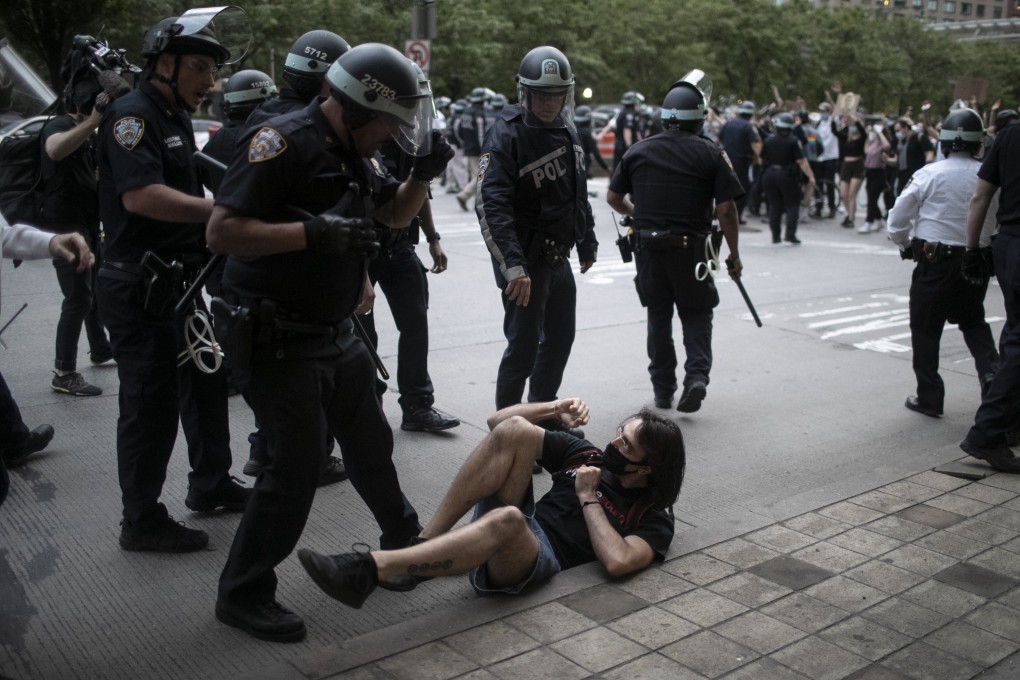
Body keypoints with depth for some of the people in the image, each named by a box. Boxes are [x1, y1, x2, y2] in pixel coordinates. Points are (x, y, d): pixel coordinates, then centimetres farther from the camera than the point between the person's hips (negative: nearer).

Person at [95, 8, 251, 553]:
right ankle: (142, 522, 11)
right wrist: (223, 210, -31)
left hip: (180, 279, 10)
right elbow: (140, 195, -30)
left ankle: (211, 484, 34)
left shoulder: (175, 119, 16)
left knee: (205, 382, 18)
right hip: (140, 287, -10)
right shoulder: (132, 114, -15)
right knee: (151, 402, -2)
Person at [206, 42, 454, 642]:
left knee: (371, 444, 18)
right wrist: (313, 233, -29)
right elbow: (222, 232, -24)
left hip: (336, 334, 9)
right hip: (277, 340, -8)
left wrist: (425, 173, 4)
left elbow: (396, 213, 23)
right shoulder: (283, 143, -18)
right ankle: (244, 593, 12)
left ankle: (406, 542, 40)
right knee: (298, 464, -6)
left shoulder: (355, 153, 9)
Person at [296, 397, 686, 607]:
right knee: (514, 430, -19)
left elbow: (618, 561, -17)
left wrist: (588, 499, -5)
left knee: (507, 519, -43)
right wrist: (555, 410, 4)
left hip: (540, 556, -5)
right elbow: (497, 422, 19)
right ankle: (424, 544, -23)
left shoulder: (653, 518, 7)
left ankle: (367, 570, -44)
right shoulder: (585, 455, 21)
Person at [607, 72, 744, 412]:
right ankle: (697, 375, -7)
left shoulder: (638, 151, 3)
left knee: (658, 317, 14)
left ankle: (662, 390, 20)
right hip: (691, 250, -2)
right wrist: (734, 255, 1)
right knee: (696, 314, 13)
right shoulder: (711, 154, -5)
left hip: (649, 247, 2)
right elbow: (726, 209, -9)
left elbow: (613, 198, 9)